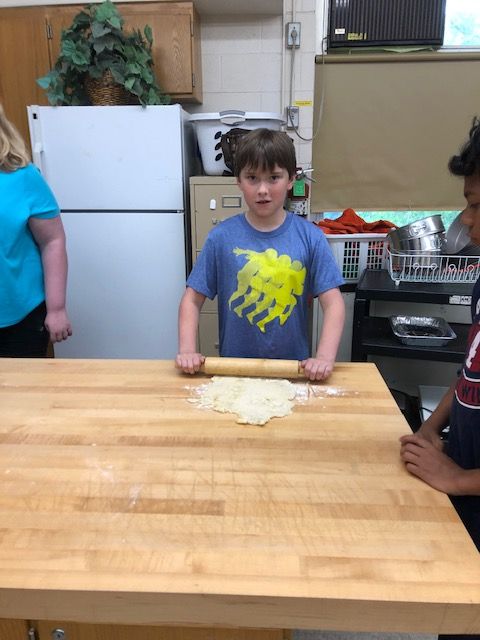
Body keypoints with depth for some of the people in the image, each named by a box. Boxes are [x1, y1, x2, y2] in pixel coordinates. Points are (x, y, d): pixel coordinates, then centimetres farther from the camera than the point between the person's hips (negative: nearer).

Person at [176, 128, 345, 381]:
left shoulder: (310, 237, -5)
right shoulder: (222, 237, -5)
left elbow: (333, 303, -6)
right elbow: (193, 299, -1)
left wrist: (324, 357, -18)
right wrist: (187, 350, -13)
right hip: (234, 369, 0)